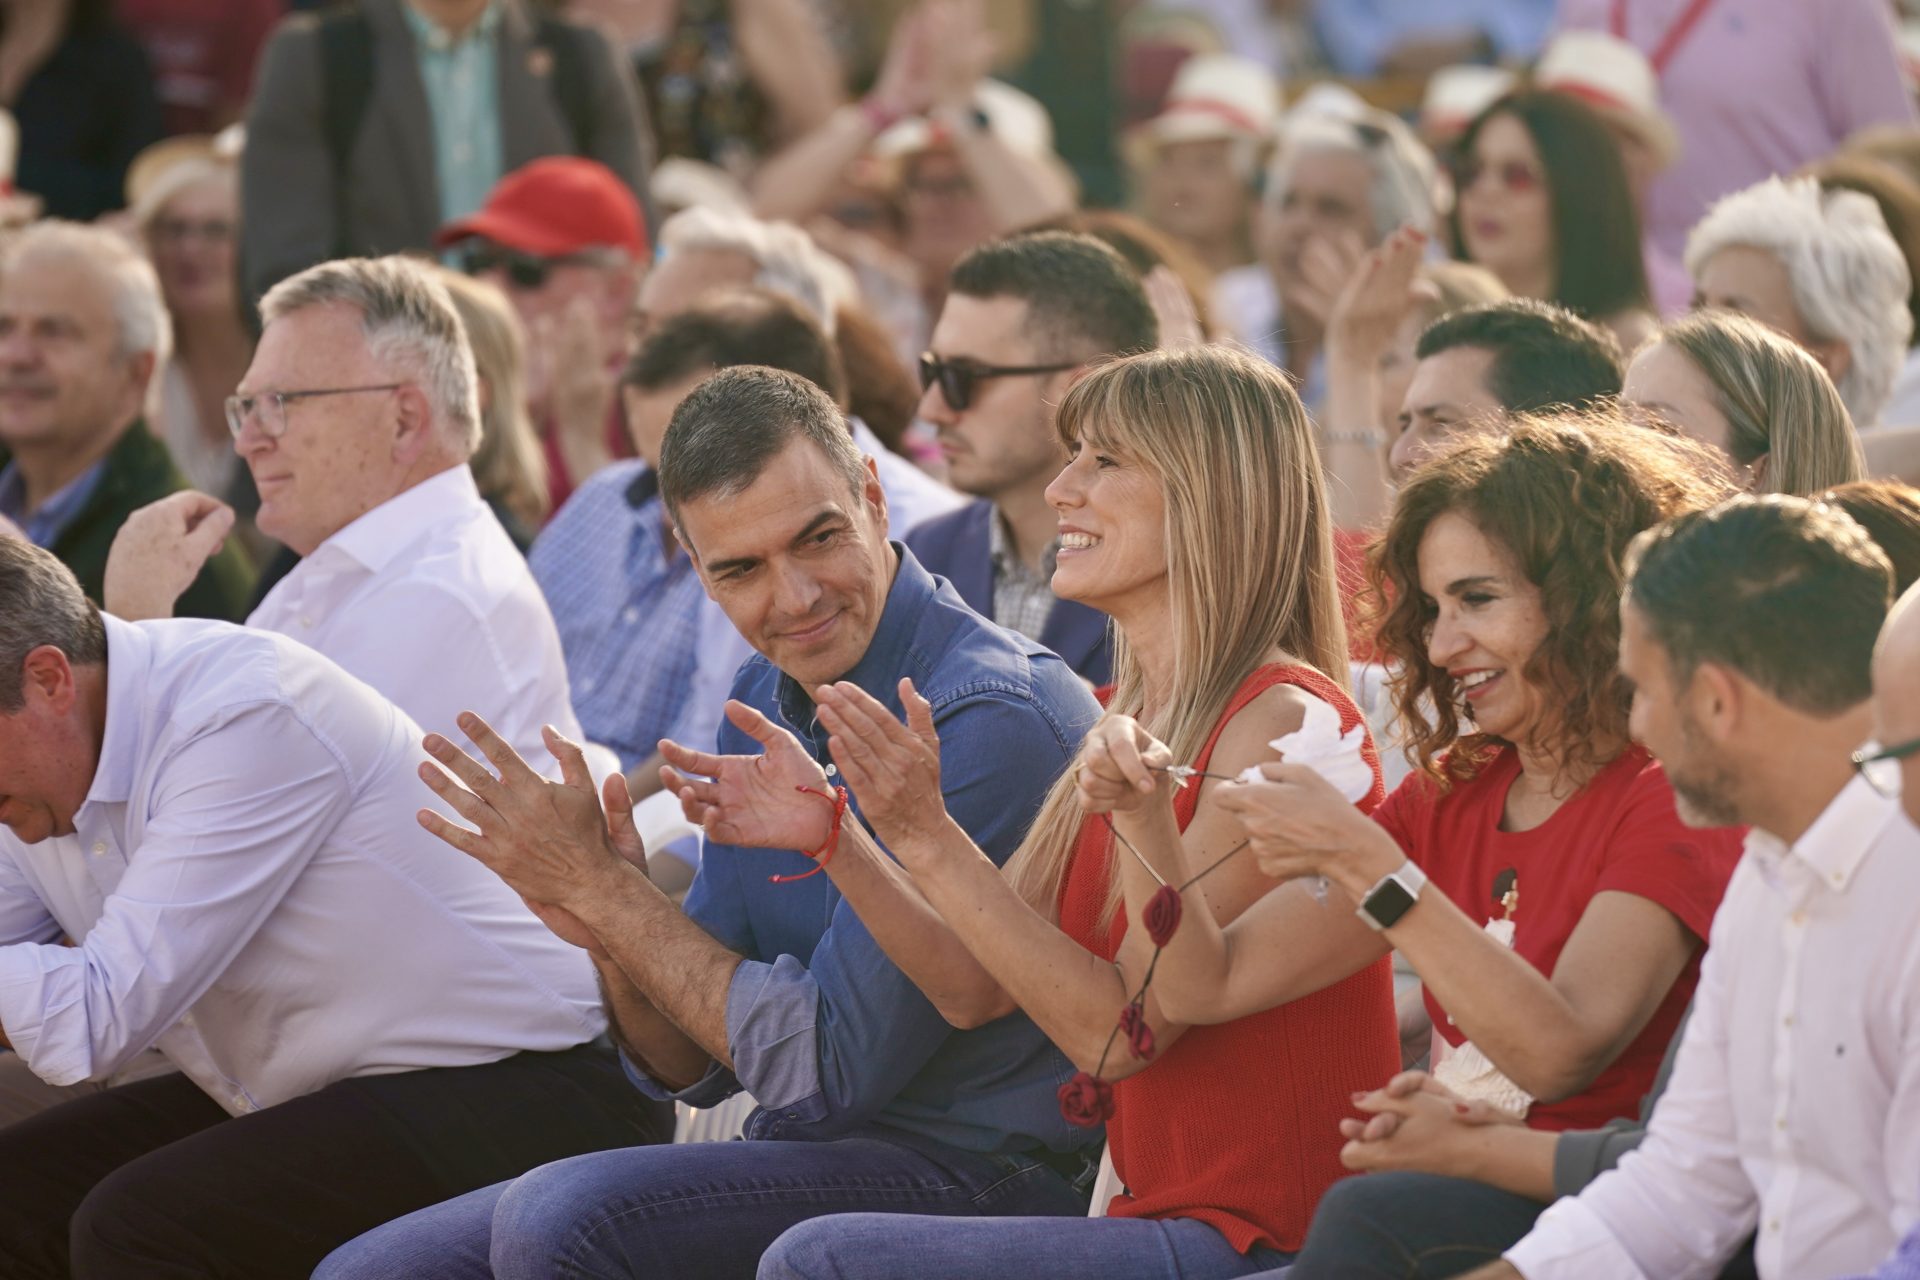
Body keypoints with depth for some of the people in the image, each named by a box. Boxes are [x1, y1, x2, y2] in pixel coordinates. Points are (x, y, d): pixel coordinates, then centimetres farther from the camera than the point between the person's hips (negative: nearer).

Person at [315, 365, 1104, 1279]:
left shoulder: (990, 717, -18)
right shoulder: (764, 705, 8)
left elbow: (828, 1067, -19)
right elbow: (696, 1070, 12)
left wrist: (601, 888, -14)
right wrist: (609, 940, -10)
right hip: (801, 1159, 8)